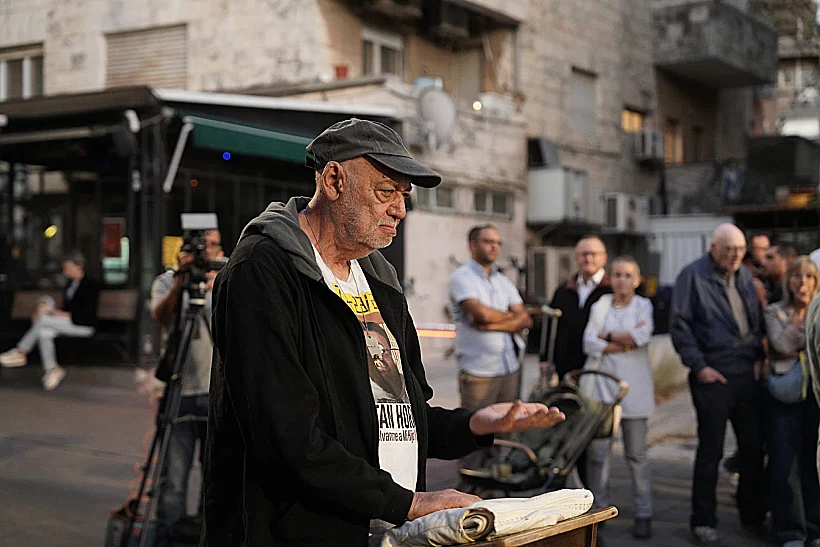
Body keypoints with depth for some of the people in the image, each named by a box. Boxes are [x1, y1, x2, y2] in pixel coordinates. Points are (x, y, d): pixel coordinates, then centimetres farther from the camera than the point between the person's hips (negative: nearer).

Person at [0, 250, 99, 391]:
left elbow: (86, 314, -15)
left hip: (84, 326, -8)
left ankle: (20, 353, -16)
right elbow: (66, 309, 17)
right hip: (67, 323, 8)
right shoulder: (70, 284, 16)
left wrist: (59, 313, -18)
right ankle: (51, 370, -22)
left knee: (44, 320, -25)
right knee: (44, 333, -24)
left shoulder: (91, 285, -9)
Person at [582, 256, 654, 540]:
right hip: (600, 385, 1)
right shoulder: (599, 306, 9)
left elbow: (643, 336, -15)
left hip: (632, 388, -1)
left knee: (637, 454, 3)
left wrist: (608, 336, -6)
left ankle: (643, 514, 11)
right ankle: (598, 510, 12)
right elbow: (589, 344, -3)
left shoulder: (644, 305, 5)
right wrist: (626, 341, -9)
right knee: (598, 452, 0)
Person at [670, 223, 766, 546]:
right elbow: (680, 325, -9)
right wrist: (699, 366, -12)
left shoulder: (744, 276, 11)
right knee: (710, 451, 1)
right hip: (713, 377, -5)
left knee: (754, 447, 10)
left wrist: (759, 357, 5)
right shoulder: (693, 275, -6)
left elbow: (757, 320, 18)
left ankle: (753, 516, 26)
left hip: (748, 375, 5)